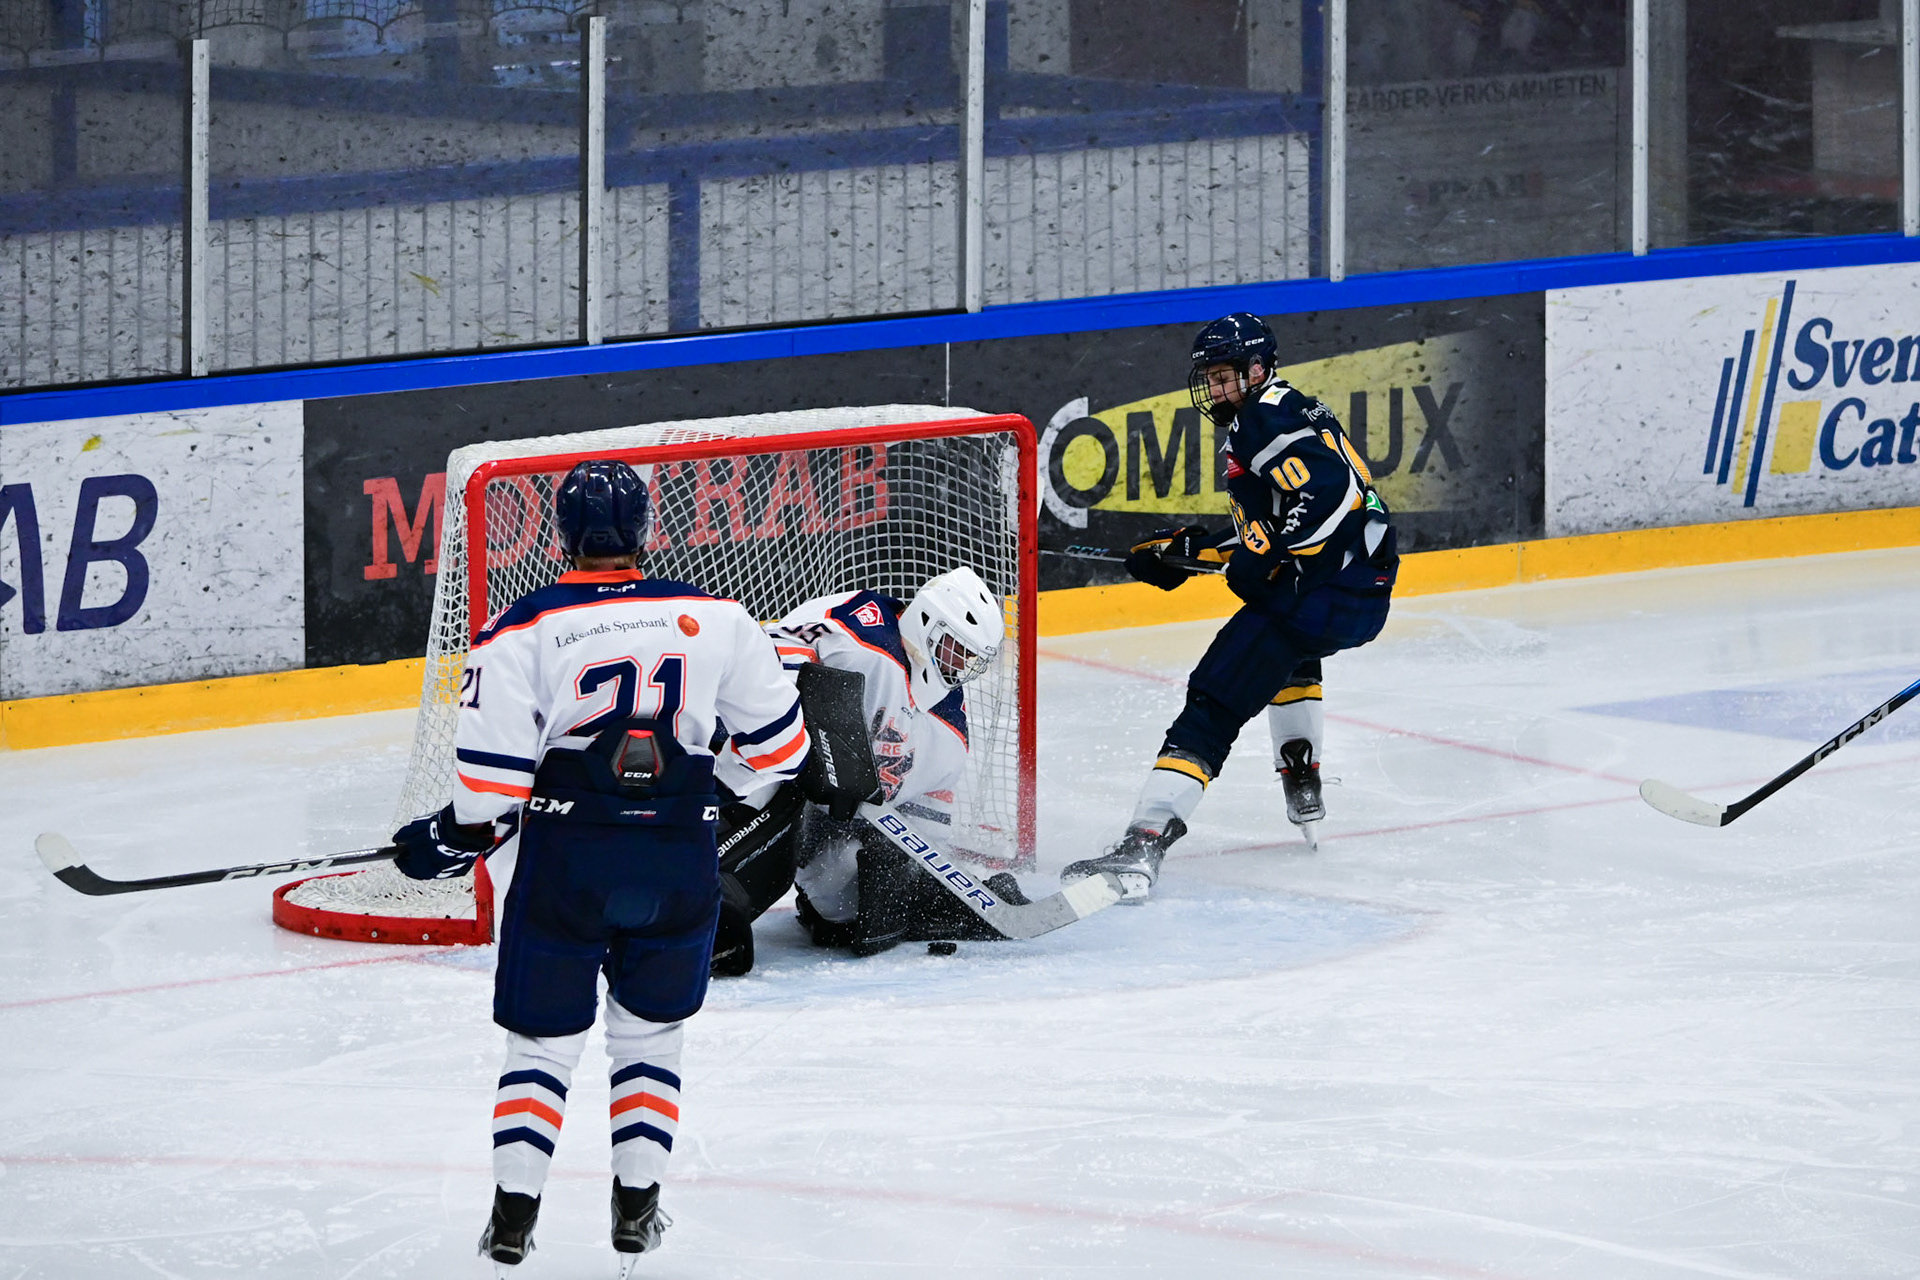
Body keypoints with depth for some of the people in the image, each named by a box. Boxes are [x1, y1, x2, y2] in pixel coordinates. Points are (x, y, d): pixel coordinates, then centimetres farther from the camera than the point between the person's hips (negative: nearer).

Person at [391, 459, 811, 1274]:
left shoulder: (524, 630, -3)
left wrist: (455, 839, 12)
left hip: (567, 856, -2)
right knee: (650, 1036, 19)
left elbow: (491, 769, -6)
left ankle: (514, 1208, 3)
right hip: (681, 858, 2)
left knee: (543, 1039, 11)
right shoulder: (713, 619, 4)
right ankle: (636, 1205, 13)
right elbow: (777, 741, 10)